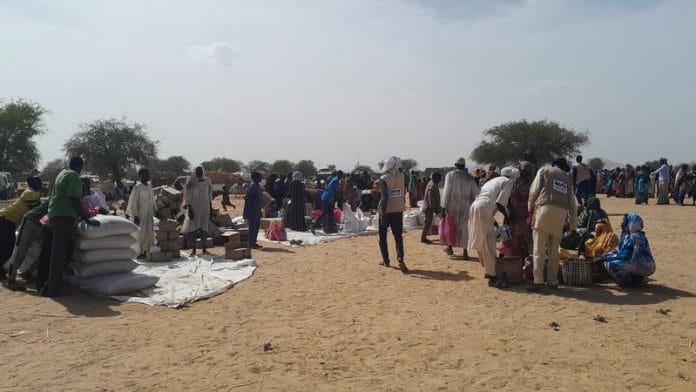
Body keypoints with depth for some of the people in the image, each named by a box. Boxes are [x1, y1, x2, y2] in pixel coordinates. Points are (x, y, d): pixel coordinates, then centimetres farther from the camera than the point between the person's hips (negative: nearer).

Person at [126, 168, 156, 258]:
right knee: (140, 233, -3)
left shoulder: (149, 185, 7)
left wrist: (154, 210, 14)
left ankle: (146, 251, 16)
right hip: (140, 214, -7)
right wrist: (135, 216, -15)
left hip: (149, 213, 7)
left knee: (149, 232, 8)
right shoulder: (137, 187, -13)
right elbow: (133, 202, -13)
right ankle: (139, 252, 5)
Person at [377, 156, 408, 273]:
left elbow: (384, 197, -19)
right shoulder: (402, 177, 0)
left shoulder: (383, 179, -14)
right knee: (398, 236, 6)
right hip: (398, 210, 3)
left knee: (383, 237, 14)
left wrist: (382, 212, -18)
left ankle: (385, 260, 20)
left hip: (386, 211, -3)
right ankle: (400, 258, -14)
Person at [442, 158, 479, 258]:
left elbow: (447, 191, -11)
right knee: (464, 227, 9)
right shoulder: (469, 177, -1)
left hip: (452, 205, -1)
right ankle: (465, 251, 9)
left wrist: (444, 207, -11)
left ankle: (449, 247, 27)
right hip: (465, 205, 1)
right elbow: (476, 192, -1)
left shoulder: (450, 175, -7)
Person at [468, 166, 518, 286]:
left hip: (475, 206, 9)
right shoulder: (508, 182, 6)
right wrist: (506, 215, 6)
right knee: (489, 243, -5)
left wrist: (492, 219, 29)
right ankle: (492, 276, -2)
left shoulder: (494, 180, 30)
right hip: (484, 209, -9)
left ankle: (488, 269, 32)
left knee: (481, 241, 18)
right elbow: (499, 202, -8)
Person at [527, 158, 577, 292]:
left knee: (539, 248, -4)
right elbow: (572, 202, 20)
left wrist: (530, 209, 10)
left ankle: (538, 281, -9)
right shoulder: (568, 178, 25)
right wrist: (573, 223, 24)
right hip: (561, 212, 3)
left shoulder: (544, 170, 17)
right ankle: (552, 281, 15)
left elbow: (534, 191, 4)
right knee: (554, 249, 12)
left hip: (545, 208, -3)